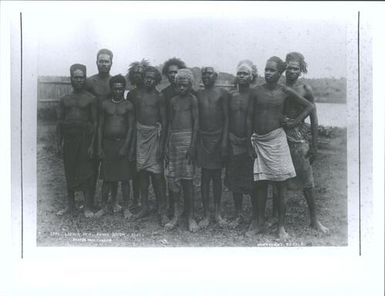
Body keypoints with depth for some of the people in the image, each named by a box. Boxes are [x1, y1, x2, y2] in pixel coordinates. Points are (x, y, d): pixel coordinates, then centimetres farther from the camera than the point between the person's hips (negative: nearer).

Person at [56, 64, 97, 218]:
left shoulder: (90, 99, 1)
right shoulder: (64, 99, 10)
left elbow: (94, 122, -2)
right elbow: (59, 122, 11)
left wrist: (92, 144, -9)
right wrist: (59, 143, 5)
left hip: (84, 137, -3)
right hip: (68, 138, 4)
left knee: (85, 172, -2)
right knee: (69, 172, 9)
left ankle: (88, 207, 5)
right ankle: (70, 205, 19)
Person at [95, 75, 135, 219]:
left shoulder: (128, 105, 2)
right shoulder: (105, 104, 6)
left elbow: (131, 127, -2)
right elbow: (100, 127, 7)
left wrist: (126, 147, -10)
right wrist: (99, 147, 2)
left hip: (123, 143, -1)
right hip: (108, 143, 1)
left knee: (124, 178, 1)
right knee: (108, 178, 5)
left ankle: (126, 208, 9)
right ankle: (104, 206, 16)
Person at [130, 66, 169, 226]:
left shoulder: (159, 97, -1)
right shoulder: (136, 95, 9)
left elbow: (164, 121, -2)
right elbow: (132, 116, 11)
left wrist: (162, 144, -9)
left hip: (154, 134, -3)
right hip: (139, 134, 3)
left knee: (157, 174, -6)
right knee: (142, 172, 7)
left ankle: (162, 210, 0)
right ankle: (144, 206, 17)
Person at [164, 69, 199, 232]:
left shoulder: (192, 99, 0)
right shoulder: (173, 100, 15)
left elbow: (196, 122, -4)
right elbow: (170, 124, 16)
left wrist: (192, 145, -11)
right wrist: (167, 145, 11)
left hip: (186, 138, -5)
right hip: (173, 139, 5)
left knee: (187, 179, -4)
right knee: (172, 177, 2)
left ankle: (190, 216, 4)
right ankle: (176, 213, 12)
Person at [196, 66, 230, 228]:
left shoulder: (222, 93, 1)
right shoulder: (198, 94, 8)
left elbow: (226, 117, -2)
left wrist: (225, 140, -9)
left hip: (218, 138, -2)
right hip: (203, 138, 2)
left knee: (217, 176, 6)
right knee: (205, 176, 2)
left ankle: (217, 212, 18)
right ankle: (206, 214, 9)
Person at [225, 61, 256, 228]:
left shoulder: (254, 95, -4)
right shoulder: (231, 95, 8)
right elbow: (227, 119, 13)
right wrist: (226, 141, 7)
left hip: (250, 143, -4)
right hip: (233, 143, 4)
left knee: (252, 181, 0)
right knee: (234, 181, 10)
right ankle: (238, 215, 24)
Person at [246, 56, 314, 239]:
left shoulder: (285, 92, 0)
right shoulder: (257, 91, 3)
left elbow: (309, 106, 9)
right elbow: (249, 118, 5)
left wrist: (294, 122, 2)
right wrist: (250, 142, 2)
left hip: (276, 139, -1)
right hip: (258, 140, 2)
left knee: (280, 184, 1)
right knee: (260, 183, 5)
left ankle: (281, 226, 10)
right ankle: (259, 222, 17)